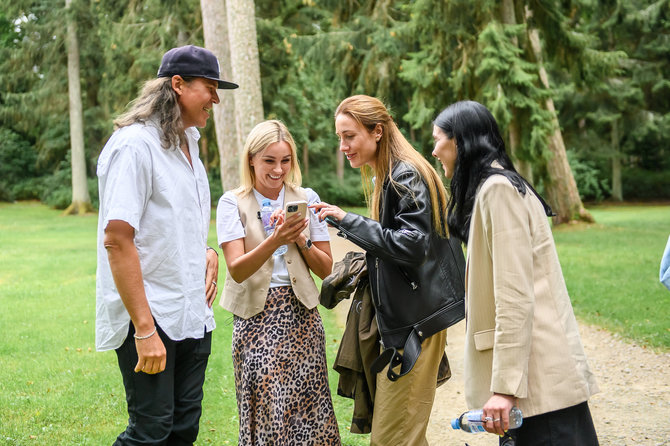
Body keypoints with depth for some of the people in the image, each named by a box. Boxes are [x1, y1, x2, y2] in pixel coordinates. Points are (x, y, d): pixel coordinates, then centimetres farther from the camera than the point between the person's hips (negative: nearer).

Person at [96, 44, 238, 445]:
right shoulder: (134, 144, -13)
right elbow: (117, 240, -20)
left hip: (193, 316, 8)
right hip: (151, 317, -8)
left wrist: (207, 251, 10)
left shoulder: (188, 142, 15)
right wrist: (144, 329, -23)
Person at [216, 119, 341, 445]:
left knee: (309, 405, -2)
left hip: (301, 316, 2)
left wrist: (302, 240, -10)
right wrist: (274, 241, -26)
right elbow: (237, 270, -11)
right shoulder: (232, 203, -1)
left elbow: (325, 269, 8)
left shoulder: (307, 199, 6)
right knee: (265, 409, -7)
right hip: (256, 316, -2)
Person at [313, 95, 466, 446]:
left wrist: (348, 221, -22)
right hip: (401, 321, 10)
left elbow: (413, 245, -23)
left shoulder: (407, 177, -13)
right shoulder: (386, 178, 17)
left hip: (416, 323, -10)